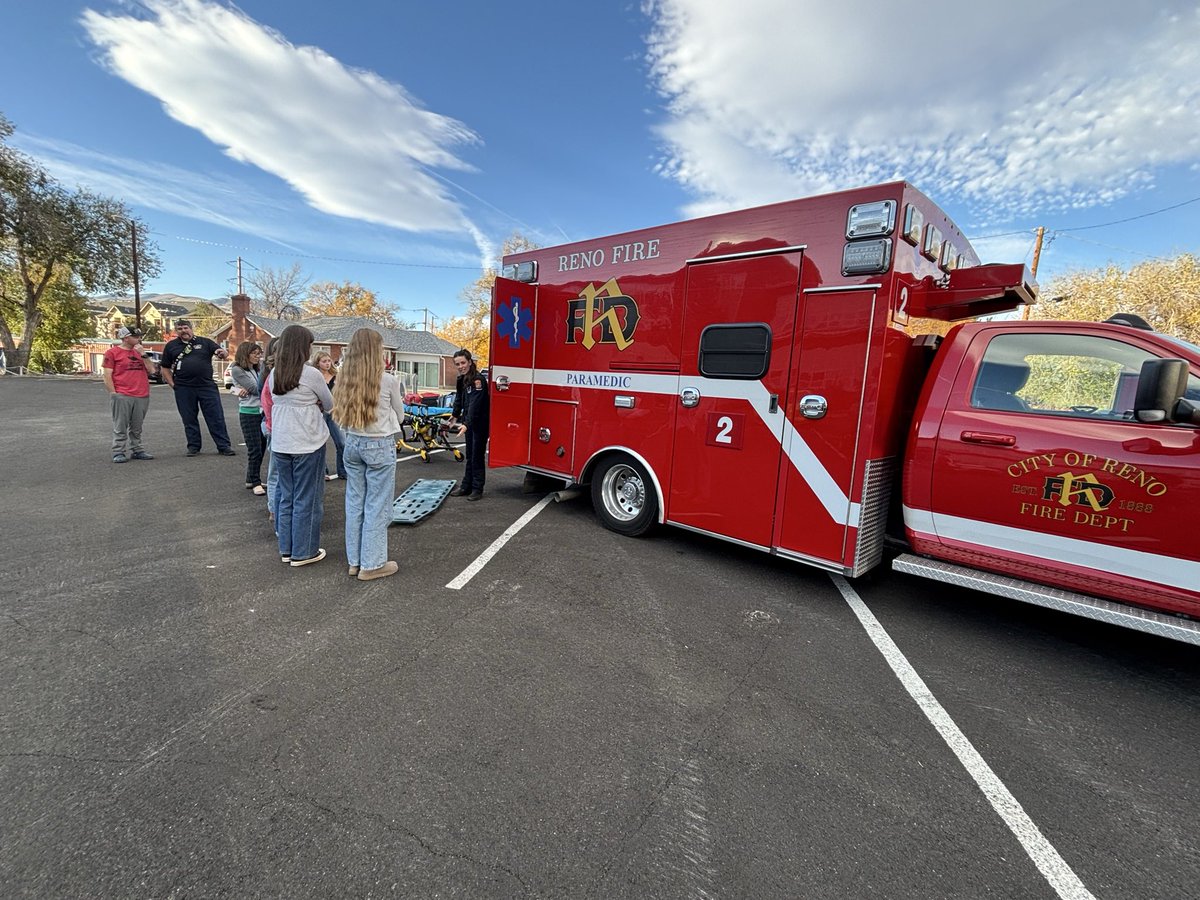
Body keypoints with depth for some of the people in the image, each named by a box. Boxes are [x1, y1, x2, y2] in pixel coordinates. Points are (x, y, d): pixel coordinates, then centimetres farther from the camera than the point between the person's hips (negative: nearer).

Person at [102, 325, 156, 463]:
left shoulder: (140, 352, 17)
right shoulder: (112, 352, 1)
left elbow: (151, 370, 9)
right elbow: (107, 376, -2)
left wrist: (143, 354, -1)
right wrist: (113, 393, -8)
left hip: (142, 396, 5)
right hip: (122, 396, -4)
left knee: (137, 428, 10)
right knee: (120, 427, -2)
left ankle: (137, 450, 15)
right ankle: (119, 453, 1)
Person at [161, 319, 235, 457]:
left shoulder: (204, 342, 9)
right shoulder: (171, 346, 12)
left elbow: (224, 354, 1)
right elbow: (165, 368, 15)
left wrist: (222, 353, -24)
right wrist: (172, 384, 2)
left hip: (207, 386, -1)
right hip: (183, 388, 1)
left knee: (216, 417, -2)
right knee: (189, 419, 8)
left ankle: (224, 446, 1)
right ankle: (193, 446, 18)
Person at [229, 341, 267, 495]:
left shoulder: (257, 368, 11)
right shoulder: (237, 370, -7)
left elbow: (259, 389, 4)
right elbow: (256, 388, -14)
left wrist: (249, 390, -13)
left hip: (262, 411, 6)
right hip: (249, 413, -6)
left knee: (261, 448, 10)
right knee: (255, 449, -3)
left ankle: (251, 480, 23)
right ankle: (255, 482, 8)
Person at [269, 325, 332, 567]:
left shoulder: (274, 374, 6)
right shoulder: (311, 374, -13)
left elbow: (276, 403, 16)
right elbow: (329, 405, -1)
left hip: (280, 444, 6)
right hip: (307, 444, -6)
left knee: (285, 495, 15)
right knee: (306, 498, 4)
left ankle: (286, 548, 25)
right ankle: (303, 552, 13)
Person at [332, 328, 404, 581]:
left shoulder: (345, 380, 2)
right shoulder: (388, 380, -12)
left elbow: (344, 413, 10)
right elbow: (399, 416, 2)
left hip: (352, 443, 6)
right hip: (380, 446, -6)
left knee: (355, 502, 13)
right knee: (377, 505, 3)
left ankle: (355, 560, 24)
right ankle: (371, 564, 12)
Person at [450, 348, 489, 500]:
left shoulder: (478, 379, -19)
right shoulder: (462, 380, 8)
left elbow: (475, 405, -28)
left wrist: (466, 424, -35)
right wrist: (455, 415, 12)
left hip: (480, 423, -8)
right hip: (469, 423, 8)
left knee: (477, 456, -2)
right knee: (469, 455, 14)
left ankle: (477, 489, 8)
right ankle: (466, 486, 23)